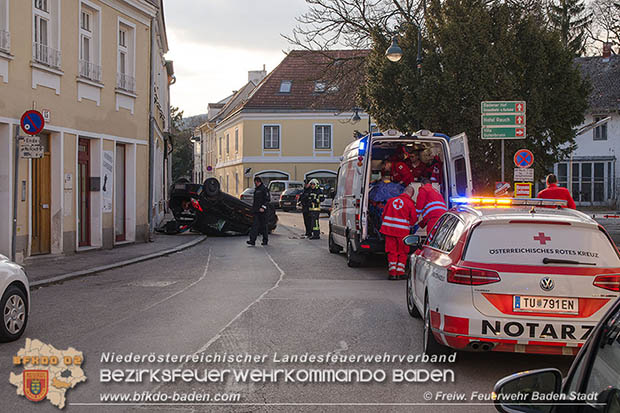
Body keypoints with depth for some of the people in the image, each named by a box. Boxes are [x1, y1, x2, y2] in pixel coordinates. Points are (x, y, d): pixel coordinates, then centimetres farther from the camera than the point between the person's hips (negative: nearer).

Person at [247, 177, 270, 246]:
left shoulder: (264, 189, -8)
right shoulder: (256, 189, 17)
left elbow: (267, 199, -14)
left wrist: (263, 207, -21)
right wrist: (253, 208, 21)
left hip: (262, 210, -7)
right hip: (256, 210, 7)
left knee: (263, 225, 1)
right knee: (255, 225, -1)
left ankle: (265, 240, 11)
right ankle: (252, 240, -7)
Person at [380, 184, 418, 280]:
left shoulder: (391, 200, 10)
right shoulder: (410, 203, -3)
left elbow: (384, 214, 15)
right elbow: (414, 219, 2)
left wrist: (385, 224, 27)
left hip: (389, 229, 3)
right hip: (402, 230, -3)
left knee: (391, 251, 8)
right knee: (403, 252, 10)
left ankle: (392, 272, 3)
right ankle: (400, 272, 7)